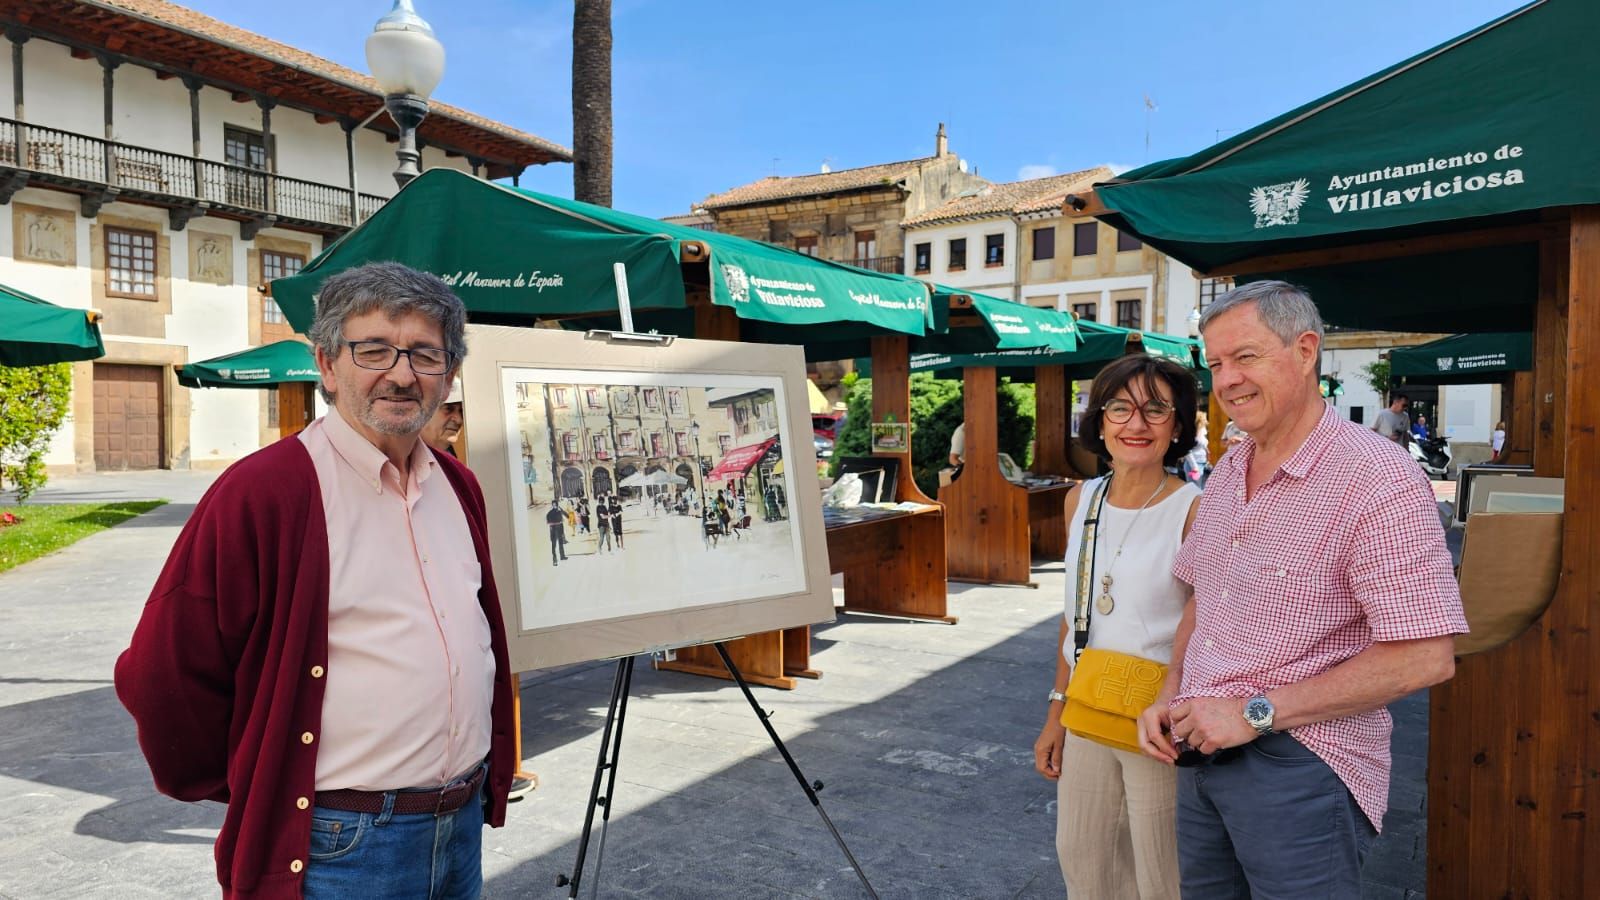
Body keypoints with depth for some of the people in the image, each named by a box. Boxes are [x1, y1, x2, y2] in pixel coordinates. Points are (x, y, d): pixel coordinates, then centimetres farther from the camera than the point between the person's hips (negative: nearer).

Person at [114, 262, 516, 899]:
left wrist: (492, 773, 15)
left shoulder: (459, 488, 6)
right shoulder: (260, 491, -16)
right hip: (336, 846, -6)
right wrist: (247, 794, -1)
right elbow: (163, 675, -13)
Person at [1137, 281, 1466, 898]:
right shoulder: (1225, 475, 8)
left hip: (1299, 768, -7)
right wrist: (1170, 699, 3)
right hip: (1201, 754, 7)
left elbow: (1426, 658, -21)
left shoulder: (1379, 480, -16)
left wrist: (1256, 713, -19)